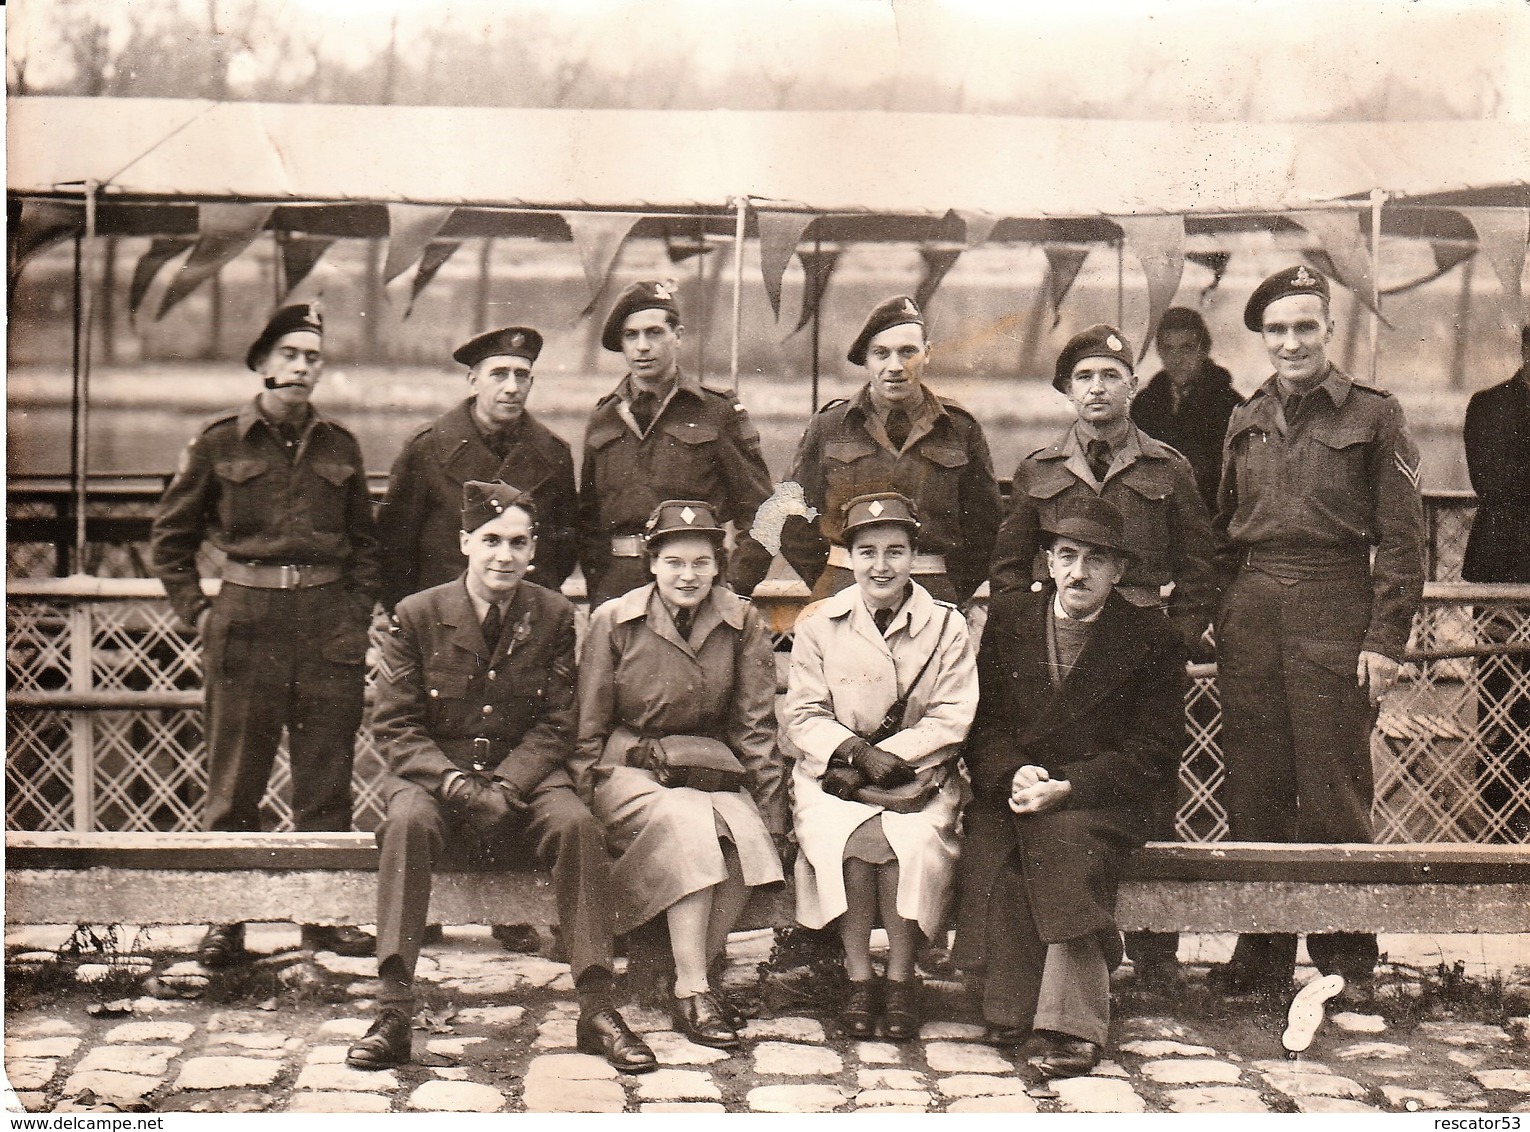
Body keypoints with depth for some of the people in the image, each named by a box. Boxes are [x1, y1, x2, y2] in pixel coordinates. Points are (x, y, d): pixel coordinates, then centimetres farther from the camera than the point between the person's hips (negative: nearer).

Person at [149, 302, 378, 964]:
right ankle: (225, 920, 12)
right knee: (235, 779, 3)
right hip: (246, 620, -2)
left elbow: (364, 544, 18)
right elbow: (169, 538, 9)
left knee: (327, 779, 5)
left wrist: (358, 613, 7)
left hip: (330, 622, 2)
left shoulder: (340, 447, 10)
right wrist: (196, 611, 1)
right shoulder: (218, 443, 3)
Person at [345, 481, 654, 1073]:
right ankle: (393, 1012, -31)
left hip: (525, 776, 1)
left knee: (578, 824, -29)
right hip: (435, 774, -1)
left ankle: (596, 1008, -24)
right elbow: (395, 726, -1)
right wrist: (452, 782, -19)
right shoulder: (415, 615, 0)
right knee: (408, 821, -33)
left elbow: (556, 725, 1)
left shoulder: (555, 616, 3)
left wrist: (504, 784, -17)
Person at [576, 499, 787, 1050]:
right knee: (689, 823, -33)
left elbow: (755, 726, 5)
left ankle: (700, 969, -15)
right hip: (629, 766, -2)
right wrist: (582, 801, -8)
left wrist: (772, 811, -2)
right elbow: (589, 727, 1)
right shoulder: (612, 621, -3)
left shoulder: (742, 623, 3)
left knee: (745, 832, -30)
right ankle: (691, 990, -28)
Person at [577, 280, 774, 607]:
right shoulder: (602, 420, 13)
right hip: (616, 592, 3)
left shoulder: (718, 412, 2)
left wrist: (732, 590, -7)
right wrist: (598, 589, 6)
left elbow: (760, 516, 0)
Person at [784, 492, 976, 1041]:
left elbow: (952, 719, -1)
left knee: (911, 842, -31)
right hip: (833, 773, 0)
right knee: (852, 839, -31)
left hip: (919, 773, 0)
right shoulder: (818, 624, 6)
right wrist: (858, 750, -16)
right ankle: (859, 979, -17)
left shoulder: (946, 625, 4)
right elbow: (801, 715, 3)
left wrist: (884, 756, -13)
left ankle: (901, 978, -14)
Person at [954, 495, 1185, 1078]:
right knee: (986, 855, -29)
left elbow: (1155, 750, -3)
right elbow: (984, 722, 12)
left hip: (1103, 797, -2)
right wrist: (1012, 774, -11)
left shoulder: (1150, 638, 2)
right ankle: (1009, 1013, -20)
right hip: (1011, 790, 3)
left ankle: (1071, 1023, -34)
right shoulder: (1007, 618, 12)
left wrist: (1066, 787, -16)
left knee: (1064, 839, -34)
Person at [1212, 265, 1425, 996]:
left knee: (1333, 791, -2)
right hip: (1249, 615, 4)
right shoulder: (1246, 421, 14)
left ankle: (1346, 959, 10)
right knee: (1253, 790, 5)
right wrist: (1207, 611, 11)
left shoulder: (1374, 417, 2)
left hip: (1335, 615, -4)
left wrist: (1386, 638, -8)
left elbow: (1402, 539, -1)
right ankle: (1260, 954, 14)